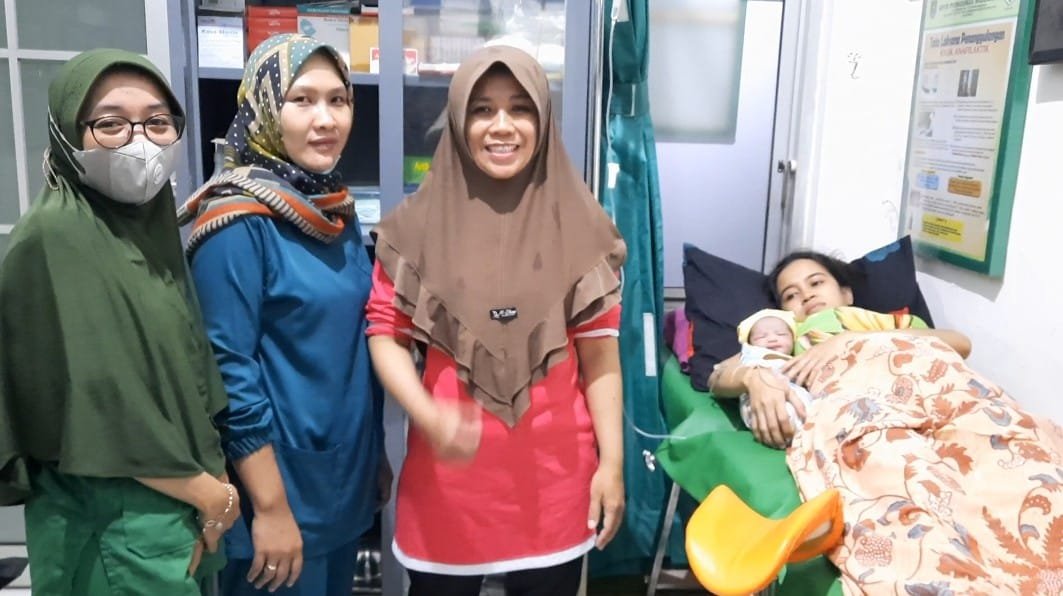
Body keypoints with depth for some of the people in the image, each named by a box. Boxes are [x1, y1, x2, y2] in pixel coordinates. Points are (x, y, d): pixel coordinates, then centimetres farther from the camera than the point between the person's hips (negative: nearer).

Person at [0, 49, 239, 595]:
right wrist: (209, 492, -13)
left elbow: (184, 377, 8)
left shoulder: (149, 222, 5)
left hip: (179, 507, 7)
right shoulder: (56, 237, -18)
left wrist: (211, 483, -2)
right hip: (116, 526, -7)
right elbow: (96, 407, -22)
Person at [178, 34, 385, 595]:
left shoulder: (337, 209, 5)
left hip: (345, 479, 7)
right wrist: (270, 506, -19)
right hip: (278, 484, -7)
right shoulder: (240, 222, -18)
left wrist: (376, 457, 14)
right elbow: (227, 374, -20)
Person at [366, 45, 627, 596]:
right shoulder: (420, 224, -3)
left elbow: (599, 353, 1)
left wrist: (612, 462, -2)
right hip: (447, 466, 0)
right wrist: (427, 415, -18)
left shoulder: (580, 227, -1)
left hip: (553, 468, 1)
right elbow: (386, 332, -1)